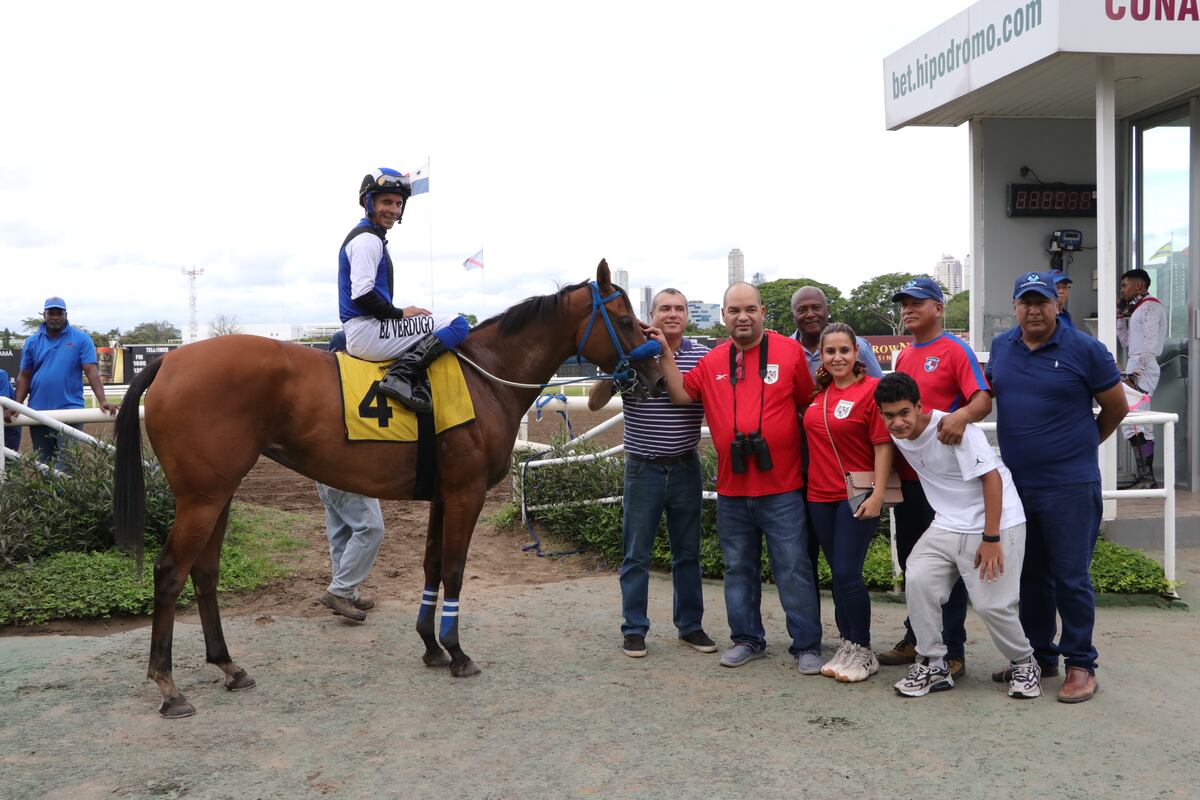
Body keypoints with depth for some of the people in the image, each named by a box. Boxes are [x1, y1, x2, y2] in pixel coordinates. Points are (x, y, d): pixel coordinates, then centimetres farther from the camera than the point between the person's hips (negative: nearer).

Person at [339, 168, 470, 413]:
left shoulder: (365, 237, 22)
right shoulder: (368, 239, -11)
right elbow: (362, 295, -22)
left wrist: (398, 314, 15)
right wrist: (400, 313, -11)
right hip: (368, 332, -11)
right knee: (457, 324, -15)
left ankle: (419, 384, 0)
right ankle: (401, 375, -24)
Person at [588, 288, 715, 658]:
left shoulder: (703, 356, 1)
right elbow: (594, 403, -5)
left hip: (685, 468, 2)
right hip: (643, 469, -2)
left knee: (688, 552, 12)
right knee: (636, 555, 5)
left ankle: (690, 626, 24)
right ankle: (634, 630, 16)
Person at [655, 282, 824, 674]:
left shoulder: (789, 351, -3)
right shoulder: (712, 361, 7)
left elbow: (809, 403, 2)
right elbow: (682, 394, 3)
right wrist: (665, 353, -2)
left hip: (781, 486, -4)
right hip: (731, 490, 4)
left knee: (793, 570, 2)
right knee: (739, 569, 14)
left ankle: (806, 645, 13)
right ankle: (747, 639, 28)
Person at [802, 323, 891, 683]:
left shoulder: (871, 390, -9)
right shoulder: (818, 393, 8)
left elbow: (883, 445, -11)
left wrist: (878, 495, -16)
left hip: (858, 496, -6)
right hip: (820, 495, 6)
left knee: (847, 573, -7)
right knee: (838, 574, 12)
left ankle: (863, 651, 7)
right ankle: (847, 645, 23)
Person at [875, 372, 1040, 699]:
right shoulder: (898, 435, -2)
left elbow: (992, 478, -21)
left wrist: (991, 539, -21)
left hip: (996, 524, -6)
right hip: (947, 525, 6)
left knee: (992, 604, -11)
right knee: (918, 580, -16)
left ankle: (1023, 664, 19)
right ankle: (933, 666, -3)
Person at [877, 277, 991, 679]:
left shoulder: (955, 350, -8)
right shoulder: (903, 357, 14)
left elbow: (984, 400, -18)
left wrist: (963, 414, -39)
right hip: (906, 474, 8)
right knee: (911, 559, 16)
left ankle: (952, 651, 6)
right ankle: (916, 639, 29)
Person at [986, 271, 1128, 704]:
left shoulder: (1084, 350, -7)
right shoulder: (1001, 347, 7)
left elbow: (1116, 407, 2)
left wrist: (1082, 443, 12)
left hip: (1070, 487, -5)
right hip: (1015, 485, 5)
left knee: (1070, 579, -2)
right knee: (1030, 576, 14)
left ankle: (1081, 666, 11)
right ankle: (1039, 656, 27)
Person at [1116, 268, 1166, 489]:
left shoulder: (1150, 306, -7)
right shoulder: (1139, 308, 23)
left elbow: (1149, 345, -17)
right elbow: (1127, 342, 25)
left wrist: (1133, 373, -21)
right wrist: (1119, 315, 21)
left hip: (1142, 370, -10)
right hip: (1137, 371, 10)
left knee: (1134, 423, -15)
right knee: (1138, 424, 9)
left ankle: (1147, 478, -16)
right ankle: (1145, 477, 11)